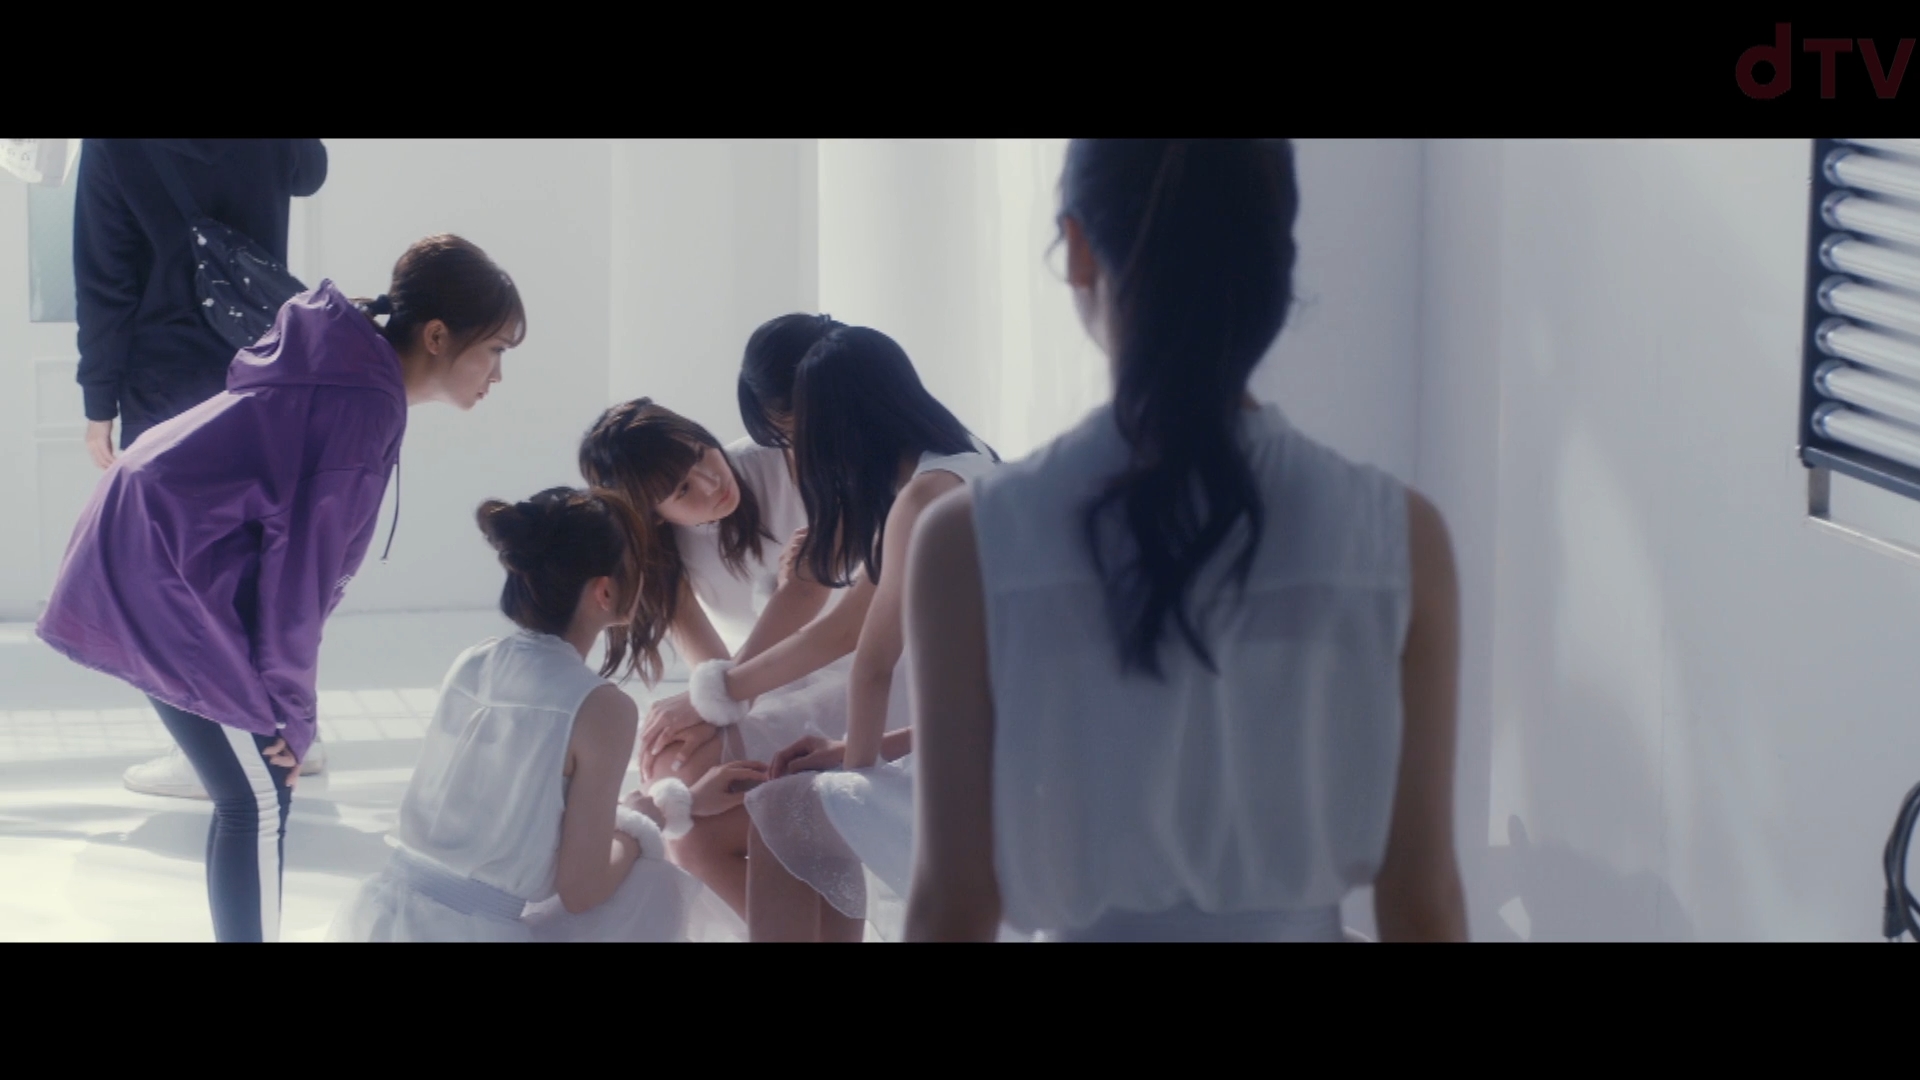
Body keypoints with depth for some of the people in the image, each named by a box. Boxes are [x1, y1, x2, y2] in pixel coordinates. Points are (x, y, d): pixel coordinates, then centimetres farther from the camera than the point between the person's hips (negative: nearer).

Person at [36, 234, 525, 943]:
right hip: (167, 576, -10)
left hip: (141, 556, 10)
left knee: (252, 791, 14)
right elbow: (302, 560, -18)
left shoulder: (347, 369, 13)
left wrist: (284, 706, 14)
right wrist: (287, 713, -9)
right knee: (260, 800, -3)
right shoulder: (365, 401, -17)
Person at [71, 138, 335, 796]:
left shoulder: (114, 147, -13)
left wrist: (100, 400, -4)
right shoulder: (277, 144, -3)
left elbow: (104, 283, -10)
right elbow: (310, 174, 23)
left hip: (164, 386, -4)